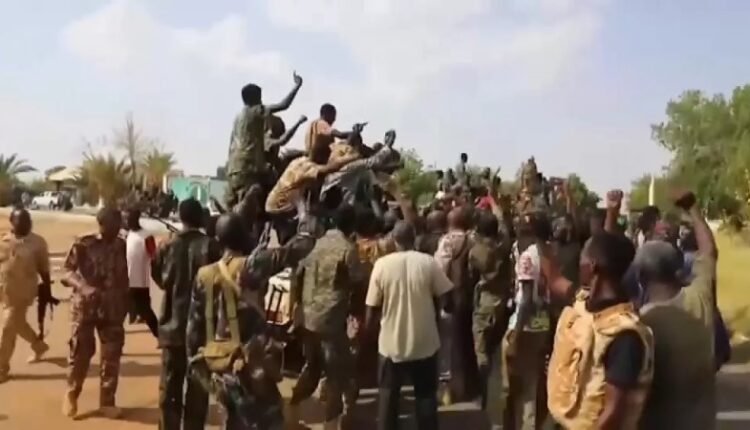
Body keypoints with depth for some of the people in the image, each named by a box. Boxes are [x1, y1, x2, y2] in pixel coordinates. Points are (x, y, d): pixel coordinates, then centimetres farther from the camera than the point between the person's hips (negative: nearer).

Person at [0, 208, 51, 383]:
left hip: (21, 293, -4)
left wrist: (47, 291, 1)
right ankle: (39, 346, 44)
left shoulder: (38, 243, -6)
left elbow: (44, 269, -1)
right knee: (18, 324, 20)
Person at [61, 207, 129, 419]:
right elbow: (67, 271, -11)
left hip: (112, 308, 3)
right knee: (80, 353, 4)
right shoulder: (83, 244, -7)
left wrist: (125, 303, 9)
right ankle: (71, 395, 26)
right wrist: (83, 287, -28)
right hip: (84, 307, -3)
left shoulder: (121, 245, 3)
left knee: (112, 355, 5)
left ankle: (107, 401, 17)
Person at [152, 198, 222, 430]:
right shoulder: (210, 246, -11)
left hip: (173, 324, 3)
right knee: (197, 387, 8)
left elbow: (161, 280, 7)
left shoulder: (167, 246, -2)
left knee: (170, 384, 14)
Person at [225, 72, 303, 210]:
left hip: (234, 168, 9)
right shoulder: (256, 111, -3)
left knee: (233, 208, 7)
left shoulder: (239, 116, 22)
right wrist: (297, 85, -1)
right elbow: (284, 105, -11)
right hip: (248, 167, -9)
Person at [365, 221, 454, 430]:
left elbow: (372, 308, -5)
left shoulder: (382, 264, -9)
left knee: (388, 395, 16)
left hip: (392, 343, 0)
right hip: (424, 342, 0)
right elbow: (446, 299, -7)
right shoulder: (428, 262, -9)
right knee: (426, 395, 16)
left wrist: (368, 332, 12)